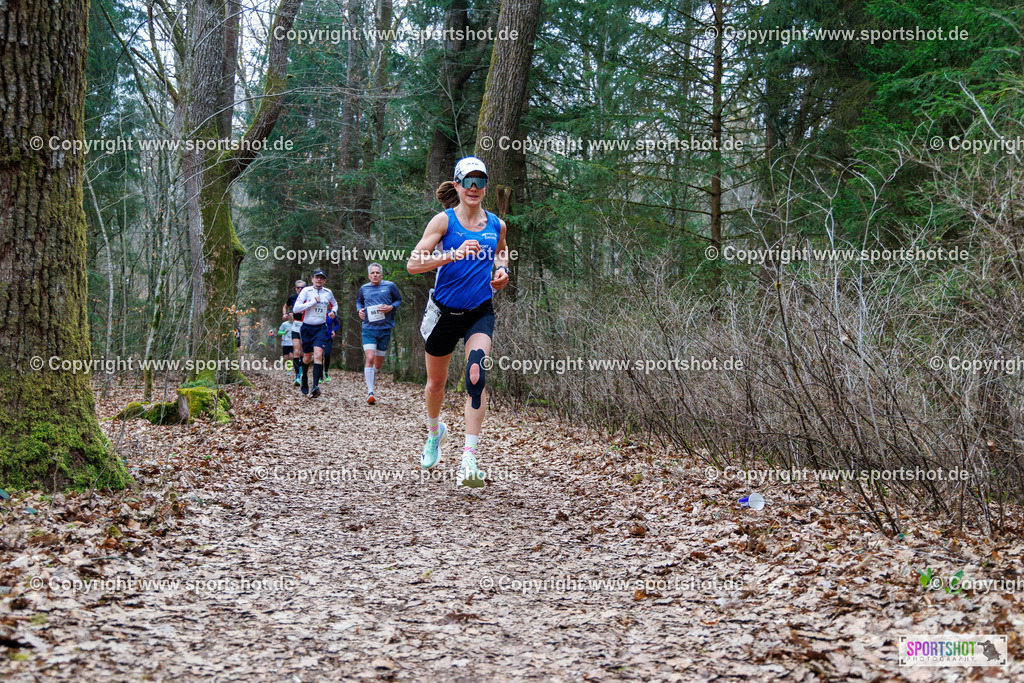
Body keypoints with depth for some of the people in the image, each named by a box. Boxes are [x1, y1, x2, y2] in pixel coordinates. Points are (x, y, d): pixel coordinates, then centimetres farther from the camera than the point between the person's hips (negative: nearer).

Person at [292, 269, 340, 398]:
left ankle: (315, 386, -28)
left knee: (318, 355, -19)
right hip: (307, 328, 0)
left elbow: (334, 304, 28)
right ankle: (304, 376, 41)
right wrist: (313, 302, -16)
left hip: (321, 328, 0)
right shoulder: (306, 291, -3)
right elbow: (295, 309, -13)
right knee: (307, 357, 10)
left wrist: (333, 312, 6)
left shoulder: (328, 293, 7)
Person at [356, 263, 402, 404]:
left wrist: (391, 307, -9)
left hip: (385, 328, 0)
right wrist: (359, 310, 5)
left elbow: (399, 300, 11)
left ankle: (372, 373, 44)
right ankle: (370, 392, -16)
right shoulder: (364, 288, 10)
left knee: (379, 363, 8)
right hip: (368, 329, 0)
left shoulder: (389, 286, 3)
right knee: (370, 358, -17)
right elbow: (358, 301, 27)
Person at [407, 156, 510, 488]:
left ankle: (469, 460, -24)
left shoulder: (497, 225, 3)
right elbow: (413, 263, -18)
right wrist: (453, 254, -31)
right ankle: (435, 430, 48)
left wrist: (502, 270, 4)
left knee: (476, 376, -22)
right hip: (444, 311, -1)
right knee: (436, 382, 15)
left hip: (480, 313, 1)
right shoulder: (444, 221, -8)